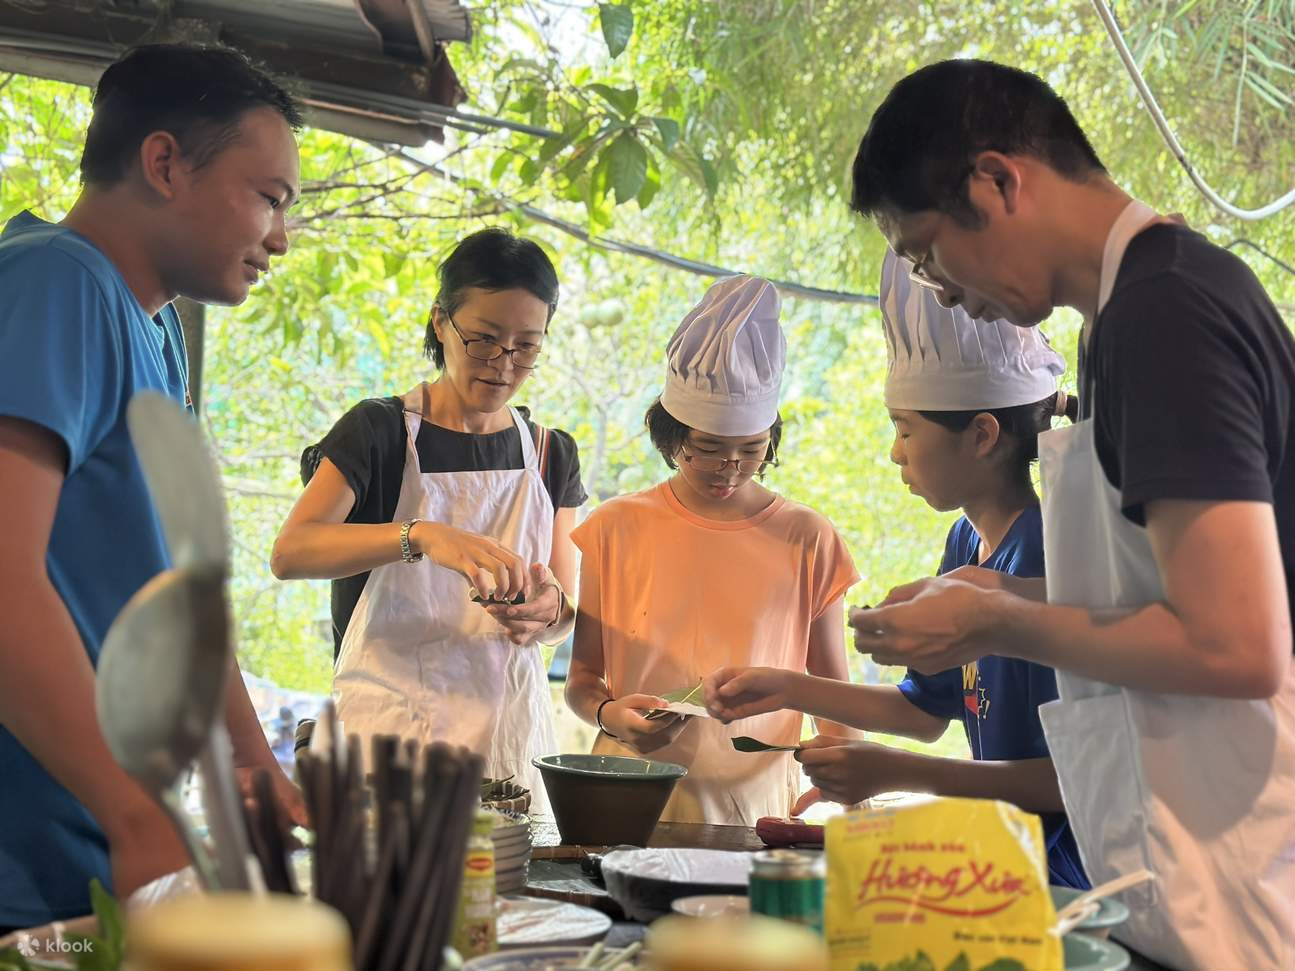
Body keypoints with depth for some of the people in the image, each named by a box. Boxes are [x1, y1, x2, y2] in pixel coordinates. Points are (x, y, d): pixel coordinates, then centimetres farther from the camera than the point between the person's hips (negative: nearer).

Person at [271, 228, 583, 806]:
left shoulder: (551, 455, 10)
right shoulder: (378, 431, -3)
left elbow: (564, 620, 10)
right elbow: (289, 552, -19)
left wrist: (549, 611, -14)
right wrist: (421, 536, -33)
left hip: (507, 726, 4)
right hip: (388, 721, -3)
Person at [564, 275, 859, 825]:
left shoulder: (807, 539, 5)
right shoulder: (615, 530, 5)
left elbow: (833, 690, 11)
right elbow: (582, 678, 9)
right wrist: (609, 714, -12)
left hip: (755, 804, 0)